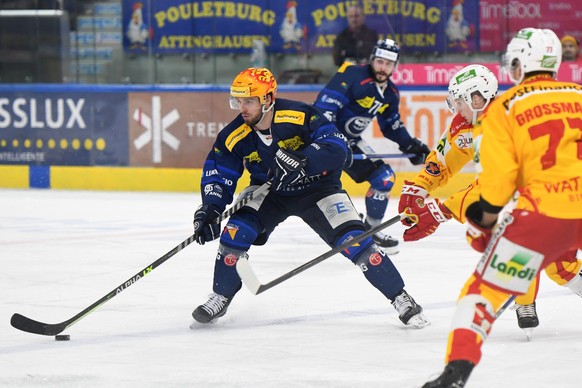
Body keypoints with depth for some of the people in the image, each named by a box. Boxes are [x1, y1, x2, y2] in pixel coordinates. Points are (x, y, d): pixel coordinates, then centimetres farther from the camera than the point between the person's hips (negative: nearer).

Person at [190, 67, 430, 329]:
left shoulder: (299, 116, -28)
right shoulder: (234, 137, -15)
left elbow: (336, 146, -32)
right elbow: (217, 175, -9)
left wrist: (302, 160, -47)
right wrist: (210, 209, -25)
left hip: (317, 187, -3)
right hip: (268, 191, 3)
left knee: (355, 241, -16)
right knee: (236, 232, -20)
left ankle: (401, 299, -3)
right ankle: (220, 298, 1)